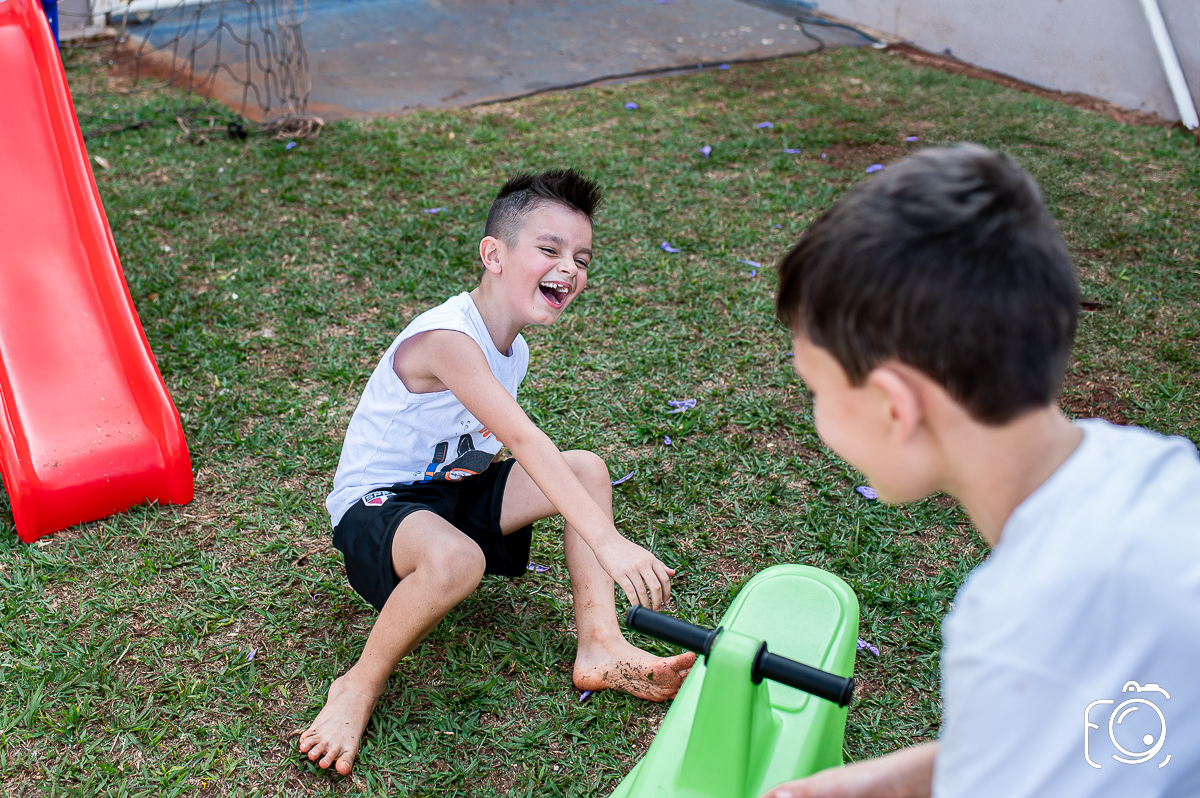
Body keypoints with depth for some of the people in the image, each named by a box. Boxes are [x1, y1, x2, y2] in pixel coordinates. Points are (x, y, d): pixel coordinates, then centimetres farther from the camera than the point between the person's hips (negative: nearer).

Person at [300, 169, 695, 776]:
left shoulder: (512, 346, 4)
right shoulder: (448, 338, -27)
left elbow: (503, 449, 9)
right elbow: (524, 440, -36)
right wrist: (607, 543, -41)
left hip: (453, 489, 9)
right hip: (375, 502, -9)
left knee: (587, 469, -4)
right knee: (456, 561, -40)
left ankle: (600, 647, -6)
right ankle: (360, 685, -14)